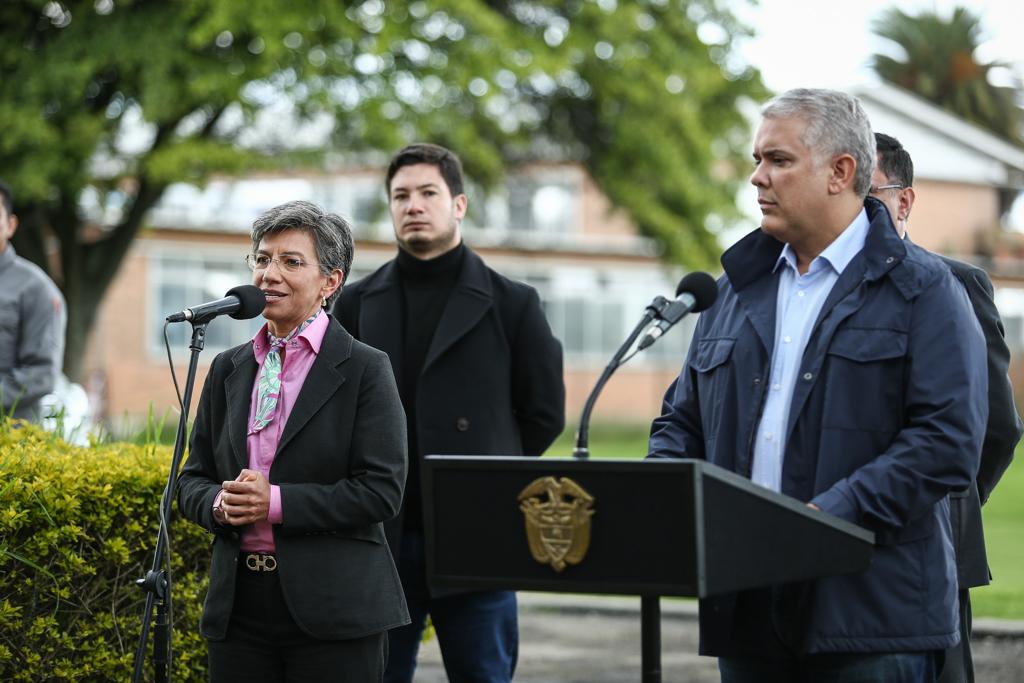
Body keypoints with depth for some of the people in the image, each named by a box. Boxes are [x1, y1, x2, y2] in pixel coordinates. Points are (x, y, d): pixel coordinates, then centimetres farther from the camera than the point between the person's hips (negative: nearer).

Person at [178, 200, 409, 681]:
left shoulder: (364, 369, -3)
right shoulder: (229, 369, 13)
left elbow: (381, 490, -10)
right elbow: (193, 479, 15)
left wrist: (277, 502, -17)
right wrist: (220, 503, -8)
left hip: (333, 610, -4)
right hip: (240, 605, 5)